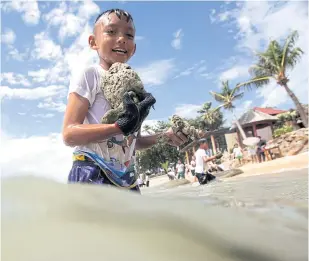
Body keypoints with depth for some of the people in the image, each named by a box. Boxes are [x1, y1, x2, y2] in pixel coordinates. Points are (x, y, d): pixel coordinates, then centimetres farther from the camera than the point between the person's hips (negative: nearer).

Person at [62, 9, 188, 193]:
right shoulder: (90, 75, -6)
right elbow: (69, 135, -16)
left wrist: (163, 137, 2)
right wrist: (122, 126, -27)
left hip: (126, 179, 7)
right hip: (92, 176, -6)